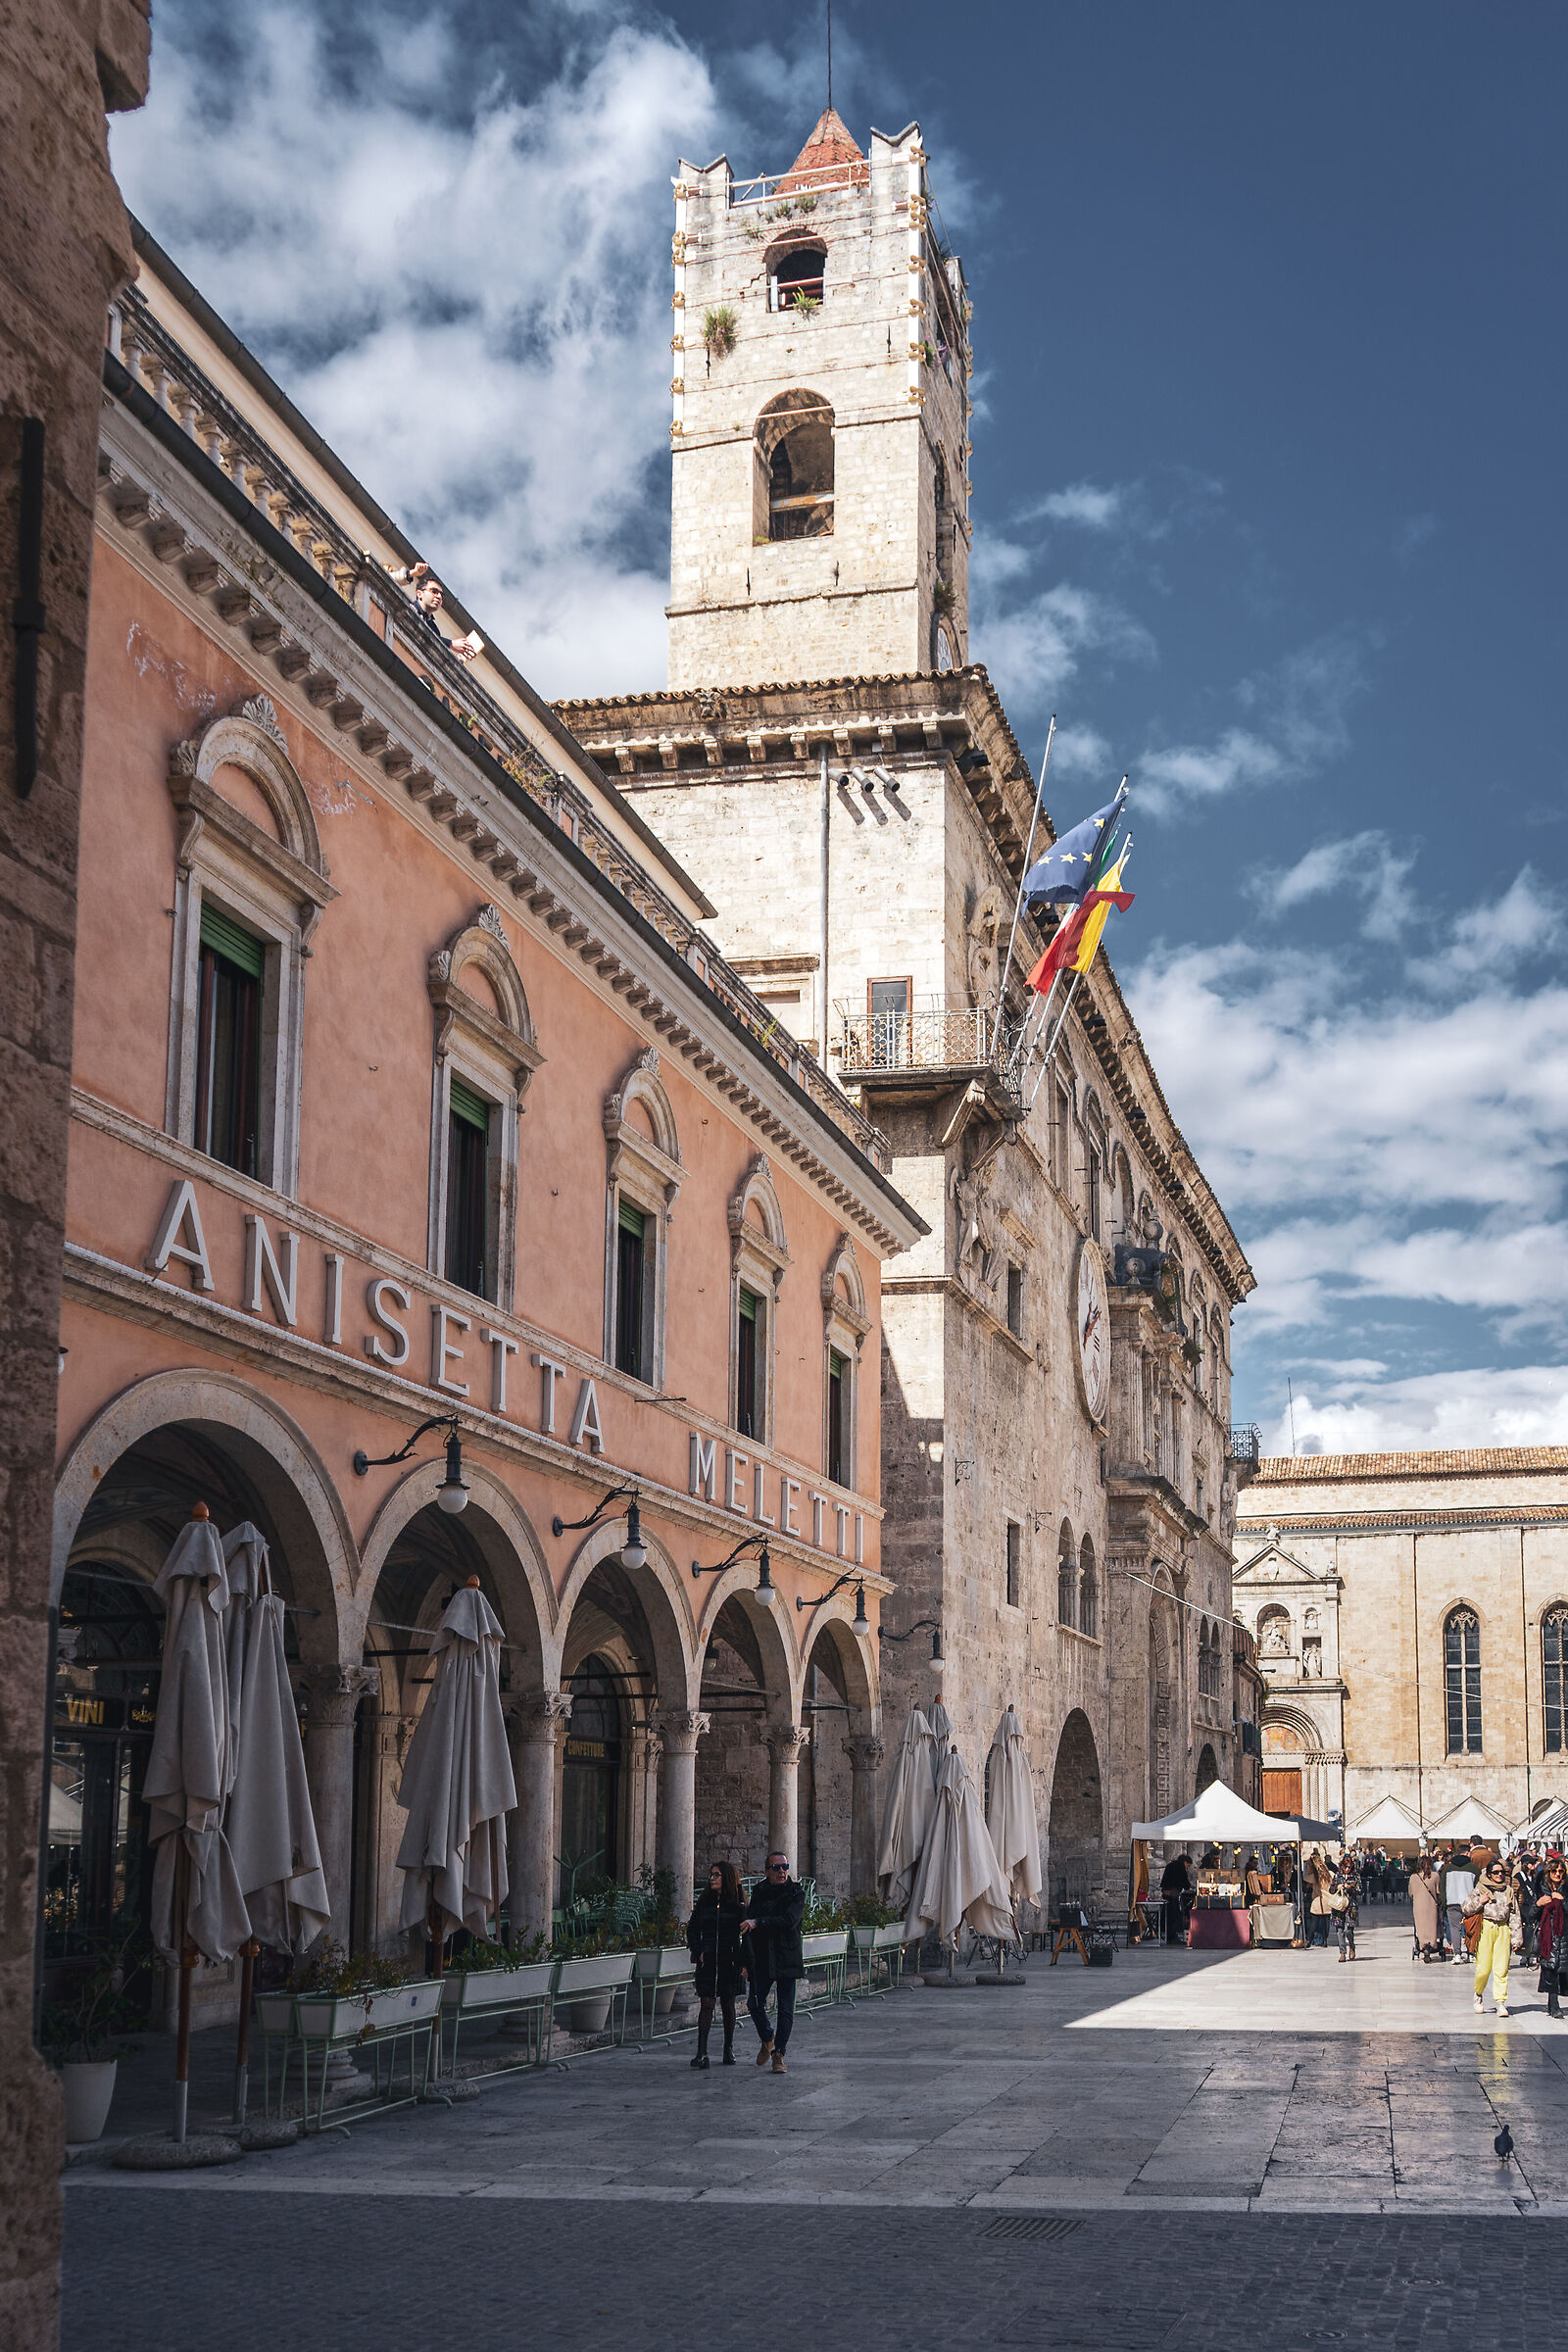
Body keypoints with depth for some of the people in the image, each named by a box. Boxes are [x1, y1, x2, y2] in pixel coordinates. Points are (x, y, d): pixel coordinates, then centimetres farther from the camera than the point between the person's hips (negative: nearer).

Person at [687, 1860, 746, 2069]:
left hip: (730, 1963, -1)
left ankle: (729, 2049, 22)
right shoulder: (703, 1902, 7)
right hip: (707, 1962, 1)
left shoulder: (738, 1905, -1)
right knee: (706, 2004, -7)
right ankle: (701, 2053, -12)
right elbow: (692, 1930, 14)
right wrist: (698, 1952, 0)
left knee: (728, 2005, 8)